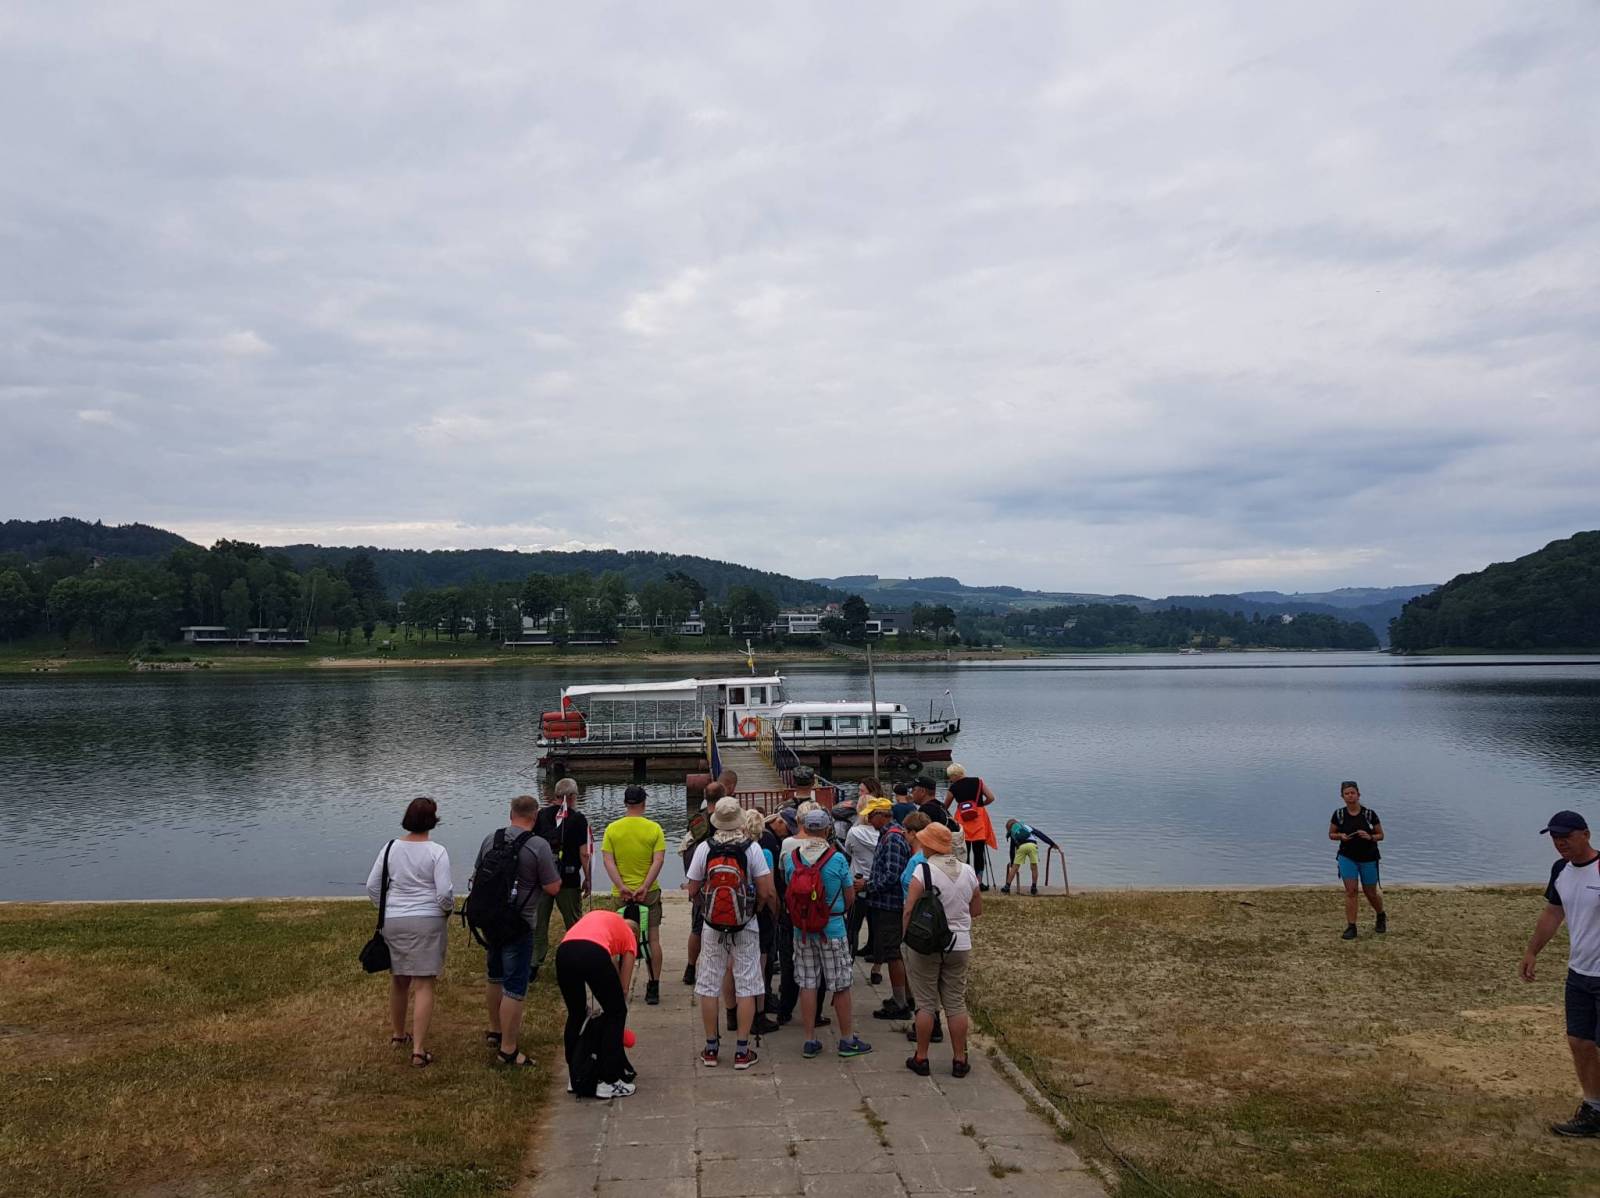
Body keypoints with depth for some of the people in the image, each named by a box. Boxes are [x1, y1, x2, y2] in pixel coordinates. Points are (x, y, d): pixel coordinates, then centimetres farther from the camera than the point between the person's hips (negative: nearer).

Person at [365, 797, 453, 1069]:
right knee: (424, 985, 0)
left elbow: (372, 886, 5)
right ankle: (418, 1050, -3)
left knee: (398, 980, 20)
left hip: (393, 921, 4)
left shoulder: (391, 848, 0)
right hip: (427, 922, -4)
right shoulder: (436, 852, -12)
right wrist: (448, 909, 5)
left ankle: (397, 1034, 39)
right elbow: (445, 893, -15)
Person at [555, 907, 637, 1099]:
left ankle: (574, 1078, 34)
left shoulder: (598, 917, 40)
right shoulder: (629, 937, 29)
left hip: (563, 952, 4)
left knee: (575, 1014, 27)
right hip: (593, 954, -4)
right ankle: (609, 1083, 18)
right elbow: (623, 988, 29)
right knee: (616, 1014, 17)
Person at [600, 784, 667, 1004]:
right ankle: (653, 988, 6)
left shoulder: (612, 828, -1)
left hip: (621, 893, 1)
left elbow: (608, 860, -7)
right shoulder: (654, 828, -5)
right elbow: (658, 860, -12)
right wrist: (645, 887, -15)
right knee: (653, 939, 6)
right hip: (649, 892, -1)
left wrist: (621, 887, -12)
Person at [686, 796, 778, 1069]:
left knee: (709, 986, 12)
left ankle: (711, 1047, 19)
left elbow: (693, 892, 0)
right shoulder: (752, 848, -10)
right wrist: (773, 907, 11)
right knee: (746, 986, 6)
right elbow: (767, 892, -11)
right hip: (746, 926, -1)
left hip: (713, 925, 1)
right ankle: (742, 1051, 9)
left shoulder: (704, 849, -6)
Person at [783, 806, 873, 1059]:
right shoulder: (837, 858, -13)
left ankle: (810, 1041, 15)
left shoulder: (790, 858, -5)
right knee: (841, 985, 8)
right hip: (832, 928, -3)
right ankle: (847, 1039, 16)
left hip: (801, 930, 3)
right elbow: (850, 896, -4)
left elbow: (789, 889, 8)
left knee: (807, 984, 10)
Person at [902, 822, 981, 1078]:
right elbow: (977, 910, 10)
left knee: (926, 1004, 6)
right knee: (956, 1003, 11)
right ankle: (959, 1060, 16)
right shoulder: (968, 872, 1)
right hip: (959, 945, 4)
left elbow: (909, 910, -15)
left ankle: (921, 1058, 14)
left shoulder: (923, 870, -15)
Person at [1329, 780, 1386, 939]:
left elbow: (1381, 835, -1)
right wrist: (1341, 836, -15)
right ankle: (1351, 927, -3)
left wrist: (1369, 837, -21)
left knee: (1371, 893, 11)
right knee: (1350, 890, -9)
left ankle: (1381, 917, 41)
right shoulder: (1339, 814, -5)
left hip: (1368, 859, -1)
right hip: (1347, 857, 1)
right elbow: (1331, 834, 6)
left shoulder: (1369, 814, -9)